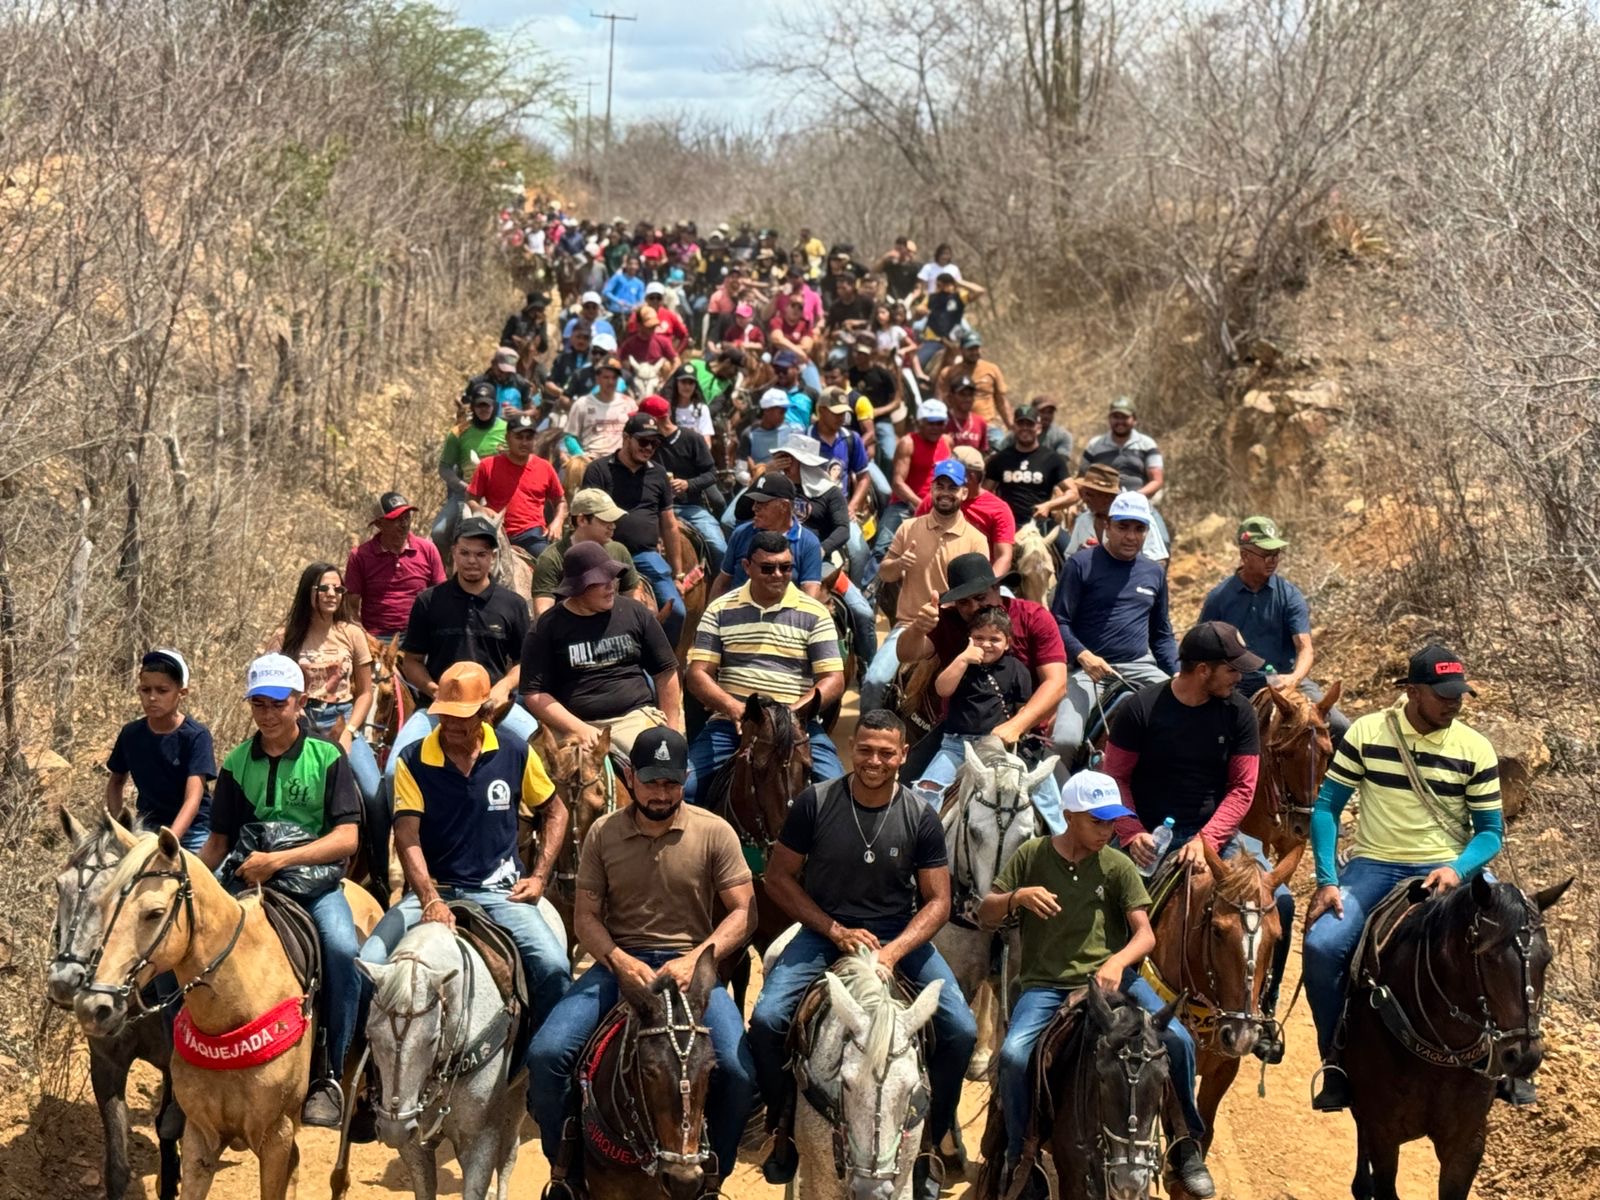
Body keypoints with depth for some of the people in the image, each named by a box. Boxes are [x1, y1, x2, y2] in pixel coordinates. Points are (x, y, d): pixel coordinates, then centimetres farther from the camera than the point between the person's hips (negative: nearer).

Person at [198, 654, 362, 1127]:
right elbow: (219, 842, 13)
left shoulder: (327, 758, 1)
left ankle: (328, 1076, -20)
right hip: (249, 884, 3)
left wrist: (279, 859, -19)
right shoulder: (237, 764, 11)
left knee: (343, 949, -33)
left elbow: (347, 837, -7)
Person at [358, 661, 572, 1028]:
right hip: (433, 888, 0)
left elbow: (555, 812, 16)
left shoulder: (516, 754, 2)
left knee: (553, 966, -23)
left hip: (498, 890, 0)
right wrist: (430, 900, -28)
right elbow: (407, 836, -13)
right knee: (369, 962, -22)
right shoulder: (412, 762, -2)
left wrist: (540, 877, 3)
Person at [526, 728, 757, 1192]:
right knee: (545, 1054, -21)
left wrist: (695, 959, -18)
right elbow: (585, 916, 4)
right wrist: (620, 961, -16)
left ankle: (710, 1178, 2)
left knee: (737, 1071, -25)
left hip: (690, 964, -1)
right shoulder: (603, 833, 3)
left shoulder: (714, 832, -2)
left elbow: (743, 912, -2)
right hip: (619, 962, 2)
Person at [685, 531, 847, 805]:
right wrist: (733, 707, -18)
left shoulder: (814, 614, 5)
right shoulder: (720, 610, 8)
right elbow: (698, 674, 2)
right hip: (729, 723, 1)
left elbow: (834, 680, -1)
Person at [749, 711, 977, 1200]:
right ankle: (785, 1128, 2)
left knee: (961, 1031, -18)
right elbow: (778, 877, -2)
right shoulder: (815, 803, -8)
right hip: (824, 930, -1)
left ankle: (925, 1145, 2)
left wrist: (893, 951, -20)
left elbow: (937, 901, -3)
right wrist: (837, 931, -12)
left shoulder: (920, 818, -5)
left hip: (900, 934, 1)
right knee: (766, 1020, -24)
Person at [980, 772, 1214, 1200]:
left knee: (1177, 1039, -20)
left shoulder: (1118, 865, 4)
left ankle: (1185, 1148, 6)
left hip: (1111, 978, 1)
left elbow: (1145, 934, -3)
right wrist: (1016, 897, -17)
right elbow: (985, 915, 5)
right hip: (1046, 985, -1)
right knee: (1013, 1055, -28)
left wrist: (1117, 962, -25)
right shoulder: (1031, 856, 4)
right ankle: (1020, 1164, -4)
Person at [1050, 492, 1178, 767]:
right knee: (1065, 742, -24)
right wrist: (1083, 655, -20)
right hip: (1088, 668, -4)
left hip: (1140, 667, 4)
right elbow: (1059, 621, -3)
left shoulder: (1154, 573, 15)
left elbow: (1162, 634, 23)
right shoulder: (1081, 565, -1)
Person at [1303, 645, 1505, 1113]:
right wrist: (1327, 881, -10)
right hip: (1372, 867, -1)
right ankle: (1336, 1065, -4)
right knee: (1321, 946, -25)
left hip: (1446, 871, 1)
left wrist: (1457, 870, -17)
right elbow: (1326, 808, 1)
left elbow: (1490, 831, 3)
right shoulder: (1366, 732, -2)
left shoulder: (1476, 749, -1)